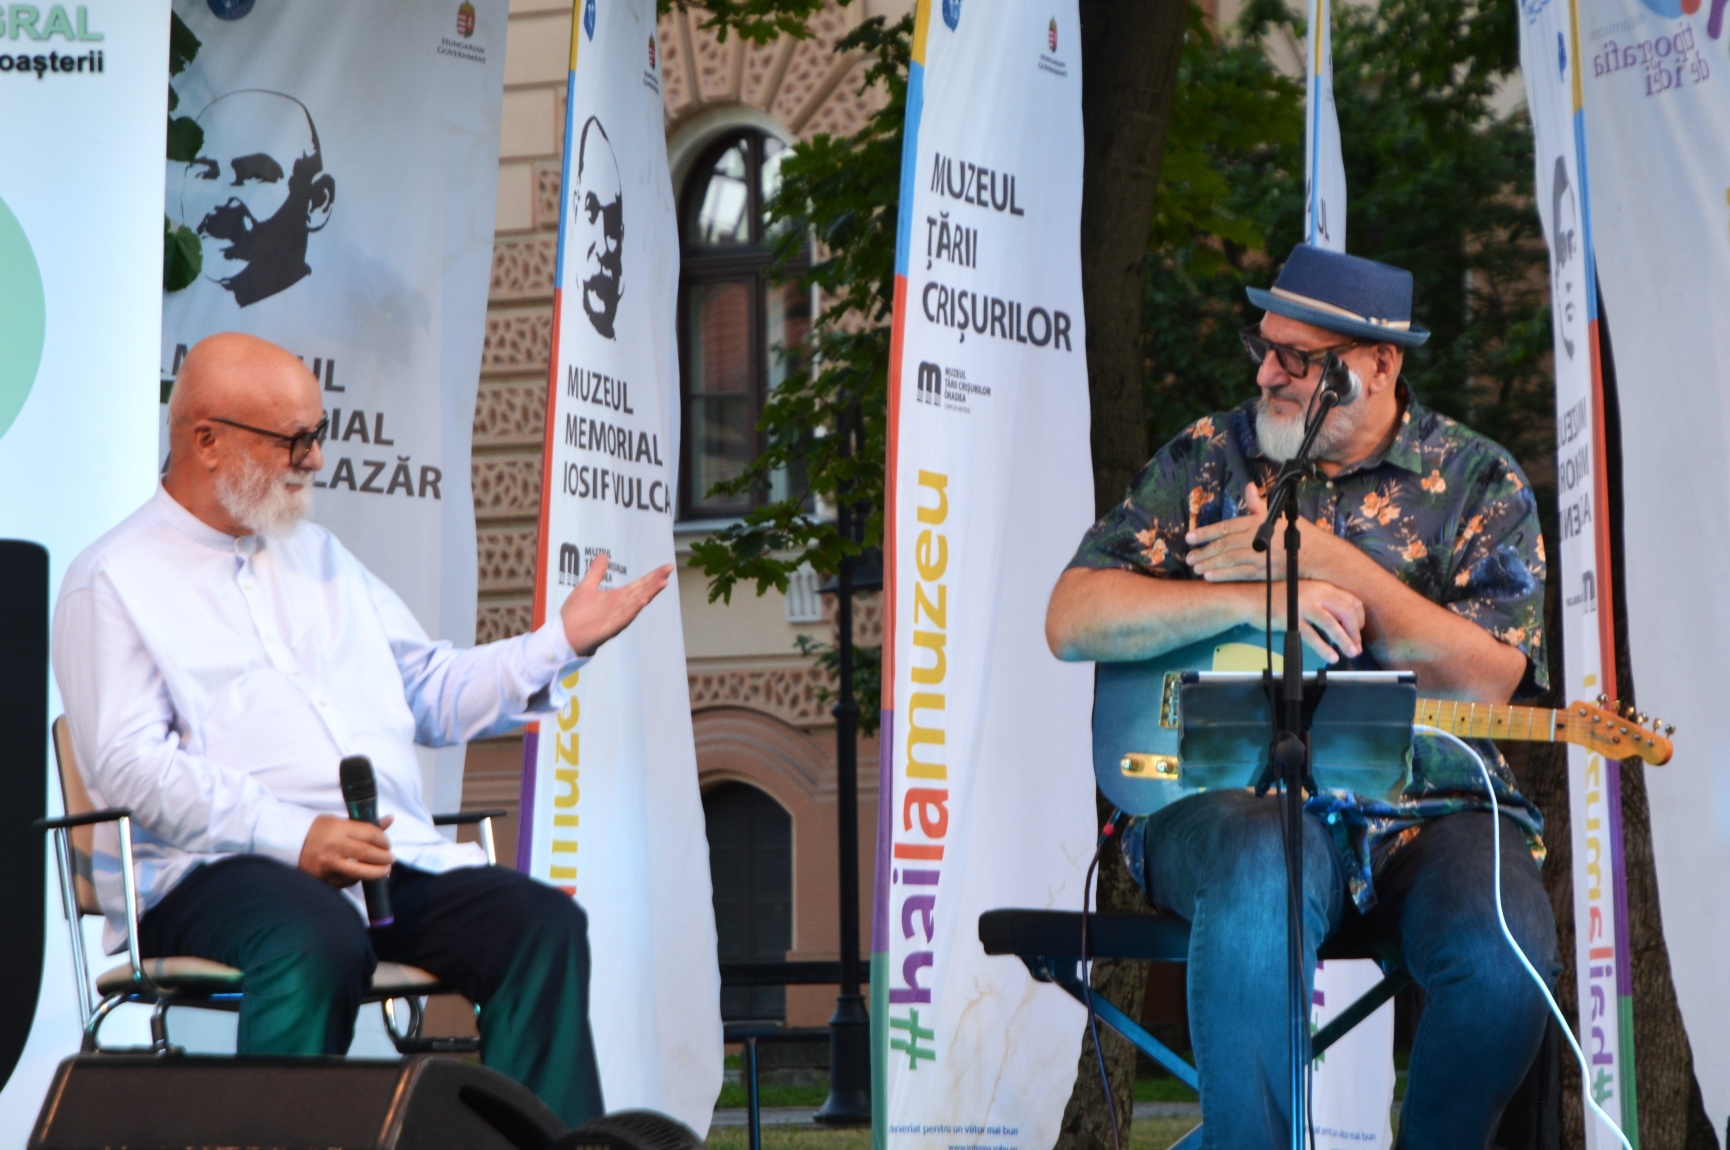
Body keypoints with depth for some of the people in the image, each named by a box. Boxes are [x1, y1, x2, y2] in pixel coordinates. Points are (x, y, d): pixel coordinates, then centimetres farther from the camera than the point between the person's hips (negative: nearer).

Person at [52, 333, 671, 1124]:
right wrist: (293, 836, -20)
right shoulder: (114, 582, 4)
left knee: (543, 924, -19)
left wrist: (563, 641, 15)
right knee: (321, 944, -39)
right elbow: (128, 764, -10)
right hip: (216, 870, -6)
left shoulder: (319, 555, 27)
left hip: (393, 859, 6)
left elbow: (431, 695, 28)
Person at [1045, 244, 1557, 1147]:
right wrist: (1252, 600, -12)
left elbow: (1482, 682, -7)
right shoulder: (1205, 459, 11)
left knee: (1505, 952, -30)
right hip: (1228, 795, 0)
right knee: (1264, 879, -37)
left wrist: (1324, 561, -12)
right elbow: (1071, 621, 1)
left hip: (1431, 809, 1)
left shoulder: (1480, 483, 7)